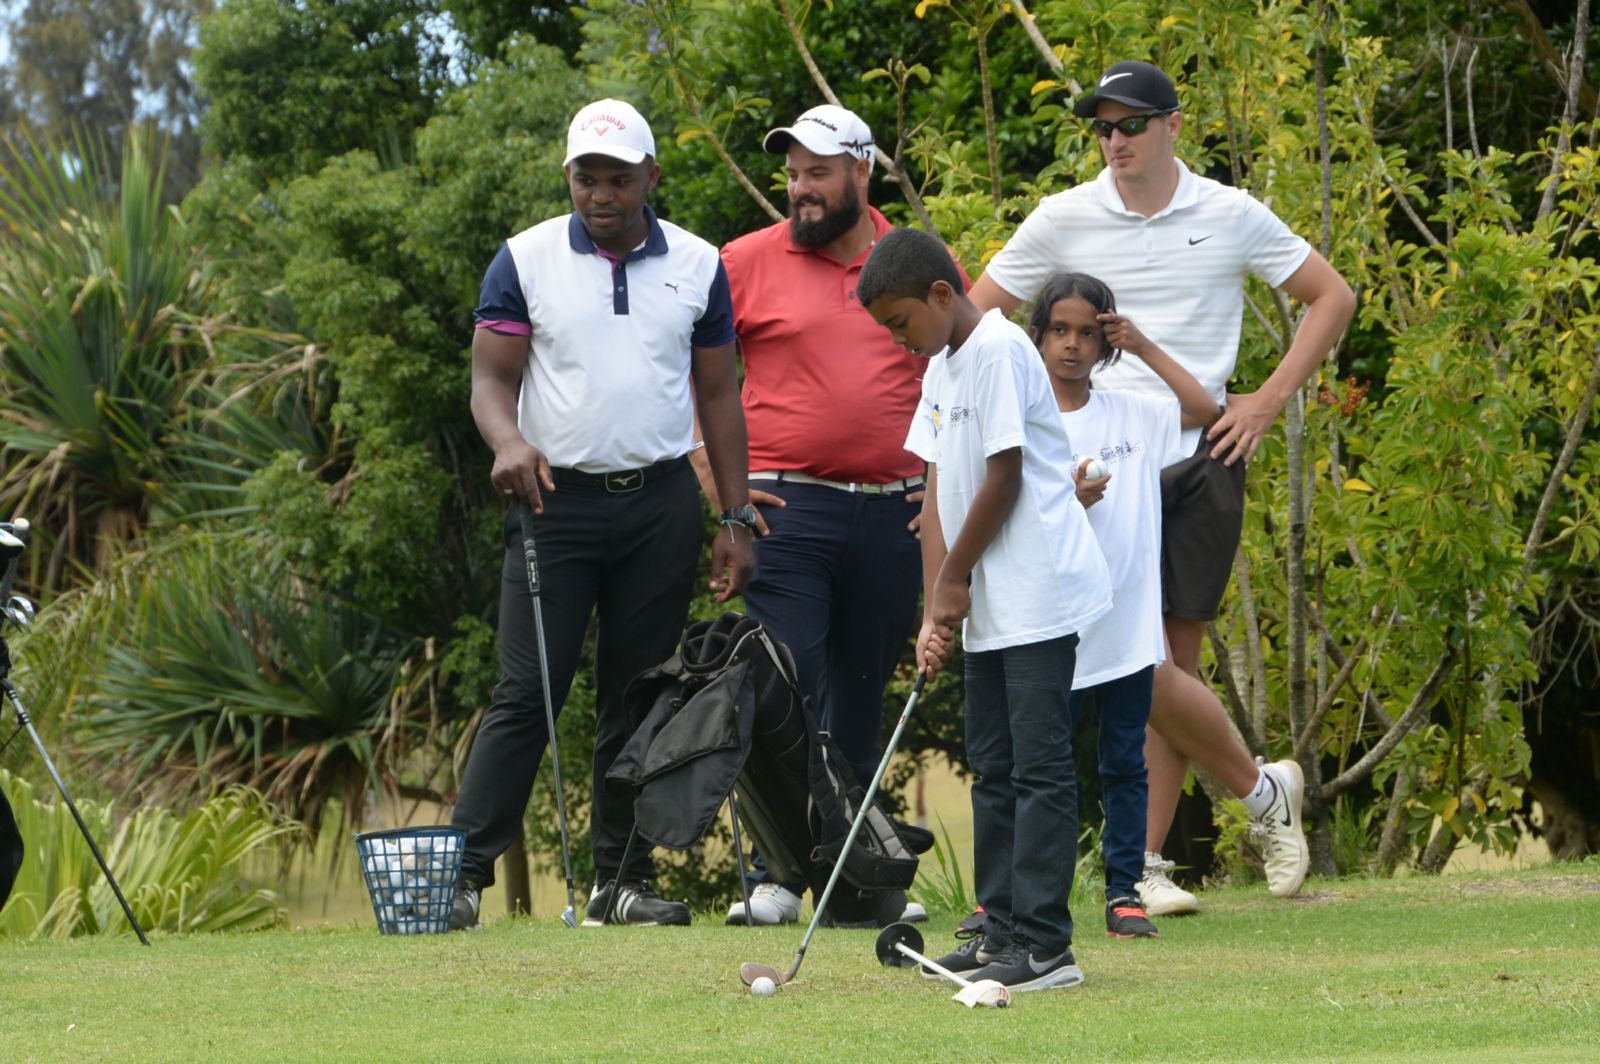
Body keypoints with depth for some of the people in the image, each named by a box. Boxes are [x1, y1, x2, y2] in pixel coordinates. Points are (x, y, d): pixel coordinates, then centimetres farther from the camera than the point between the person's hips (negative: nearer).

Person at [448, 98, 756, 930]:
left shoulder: (696, 266, 7)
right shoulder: (526, 260, 1)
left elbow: (717, 393, 10)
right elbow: (490, 377, -1)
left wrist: (735, 519, 6)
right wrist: (508, 441, -23)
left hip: (661, 503, 2)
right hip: (558, 497, -2)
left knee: (640, 696, 5)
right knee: (528, 690, -9)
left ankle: (622, 877, 11)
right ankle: (465, 870, -8)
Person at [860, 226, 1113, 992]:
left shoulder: (998, 350, -14)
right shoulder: (942, 366, 14)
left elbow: (1004, 477, -16)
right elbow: (939, 491, 11)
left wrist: (955, 578, -5)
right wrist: (935, 610, 3)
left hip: (1039, 597, -10)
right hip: (988, 607, 10)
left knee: (1039, 768, -9)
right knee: (993, 768, 13)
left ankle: (1043, 945, -9)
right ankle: (1004, 929, 20)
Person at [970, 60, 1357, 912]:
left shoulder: (1230, 216, 4)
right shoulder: (1064, 220, 3)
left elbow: (1330, 297, 14)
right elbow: (976, 315, 12)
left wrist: (1270, 400, 5)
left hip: (1204, 455, 1)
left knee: (1175, 658, 0)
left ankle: (1142, 865, 7)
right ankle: (1261, 789, 4)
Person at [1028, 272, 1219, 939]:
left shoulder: (1131, 416, 7)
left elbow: (1207, 409, 1)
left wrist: (1144, 349, -2)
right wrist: (1071, 502, -22)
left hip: (1128, 624, 3)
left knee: (1125, 764, 6)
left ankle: (1124, 891, 11)